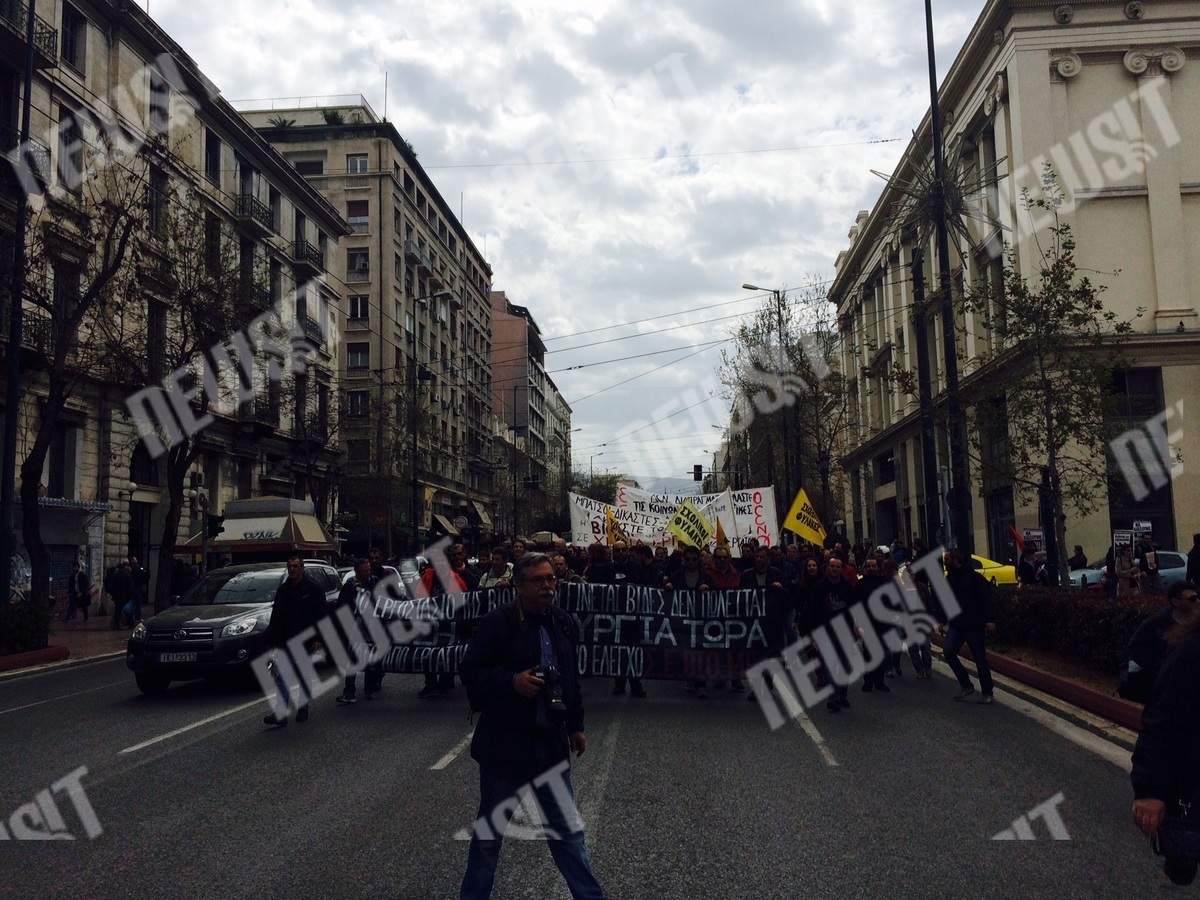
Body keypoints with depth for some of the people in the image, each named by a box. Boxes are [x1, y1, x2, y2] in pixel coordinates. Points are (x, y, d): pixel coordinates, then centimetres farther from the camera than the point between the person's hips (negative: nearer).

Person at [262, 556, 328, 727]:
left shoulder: (313, 588, -3)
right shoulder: (282, 589, 13)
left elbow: (320, 615, -8)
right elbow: (275, 615, 16)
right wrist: (271, 639, 11)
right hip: (283, 640, 4)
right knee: (279, 674, -8)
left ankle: (303, 709, 19)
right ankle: (280, 713, -10)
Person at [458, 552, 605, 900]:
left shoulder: (563, 623, 4)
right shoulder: (497, 623, -14)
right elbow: (471, 671, -12)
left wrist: (576, 725, 15)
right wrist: (512, 681, -24)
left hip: (551, 743, 4)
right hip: (505, 744, -4)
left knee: (568, 831, 12)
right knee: (490, 832, 11)